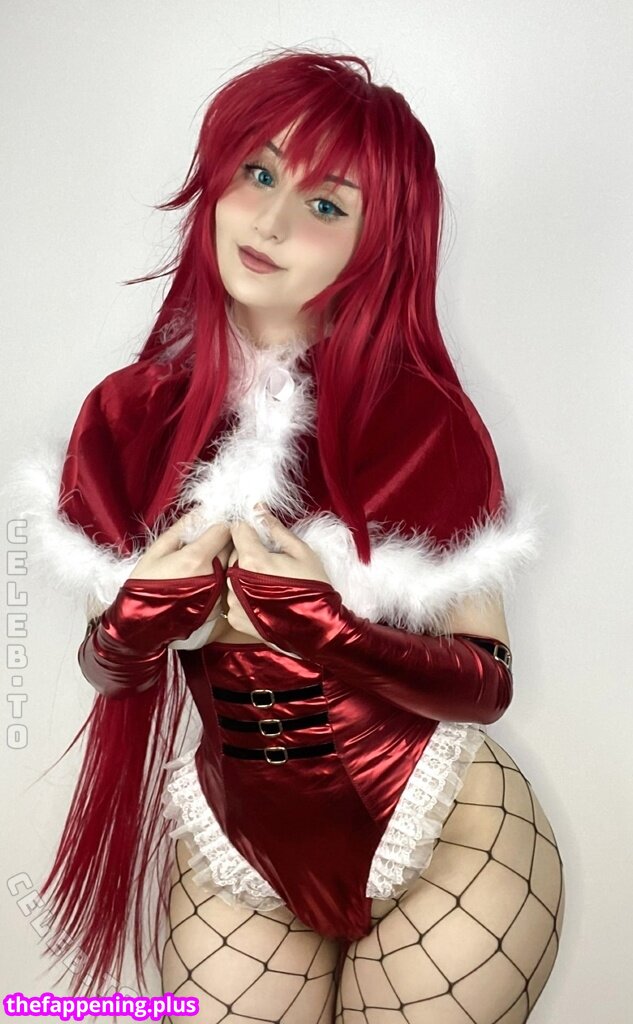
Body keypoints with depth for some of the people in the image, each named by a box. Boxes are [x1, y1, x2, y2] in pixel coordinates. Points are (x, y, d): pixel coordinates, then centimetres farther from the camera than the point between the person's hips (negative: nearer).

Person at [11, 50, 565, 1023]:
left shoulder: (422, 419, -17)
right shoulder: (128, 418, -7)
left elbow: (488, 682, -14)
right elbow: (106, 665, 2)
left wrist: (322, 623, -28)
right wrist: (139, 622, -20)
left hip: (446, 844, -2)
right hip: (232, 848, 3)